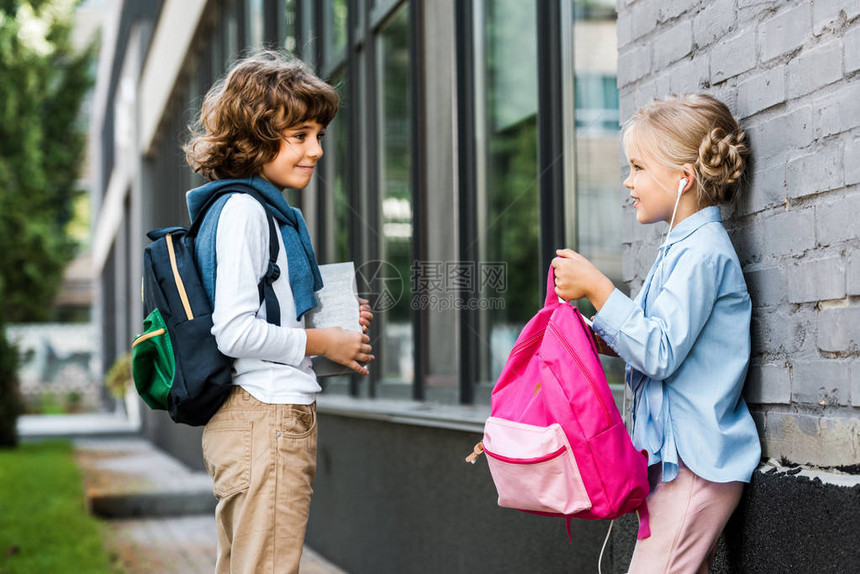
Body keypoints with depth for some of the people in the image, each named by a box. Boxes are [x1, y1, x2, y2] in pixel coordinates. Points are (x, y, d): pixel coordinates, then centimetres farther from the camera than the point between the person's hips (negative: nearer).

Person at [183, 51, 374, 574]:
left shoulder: (271, 209, 18)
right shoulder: (242, 209, -13)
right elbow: (234, 332, -21)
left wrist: (331, 320, 10)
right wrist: (321, 342, -10)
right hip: (266, 417, -10)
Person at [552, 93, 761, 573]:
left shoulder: (702, 252, -15)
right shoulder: (686, 247, 16)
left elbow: (659, 354, -21)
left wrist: (597, 287, -18)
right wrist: (598, 335, 9)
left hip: (695, 460, -10)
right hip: (683, 456, 10)